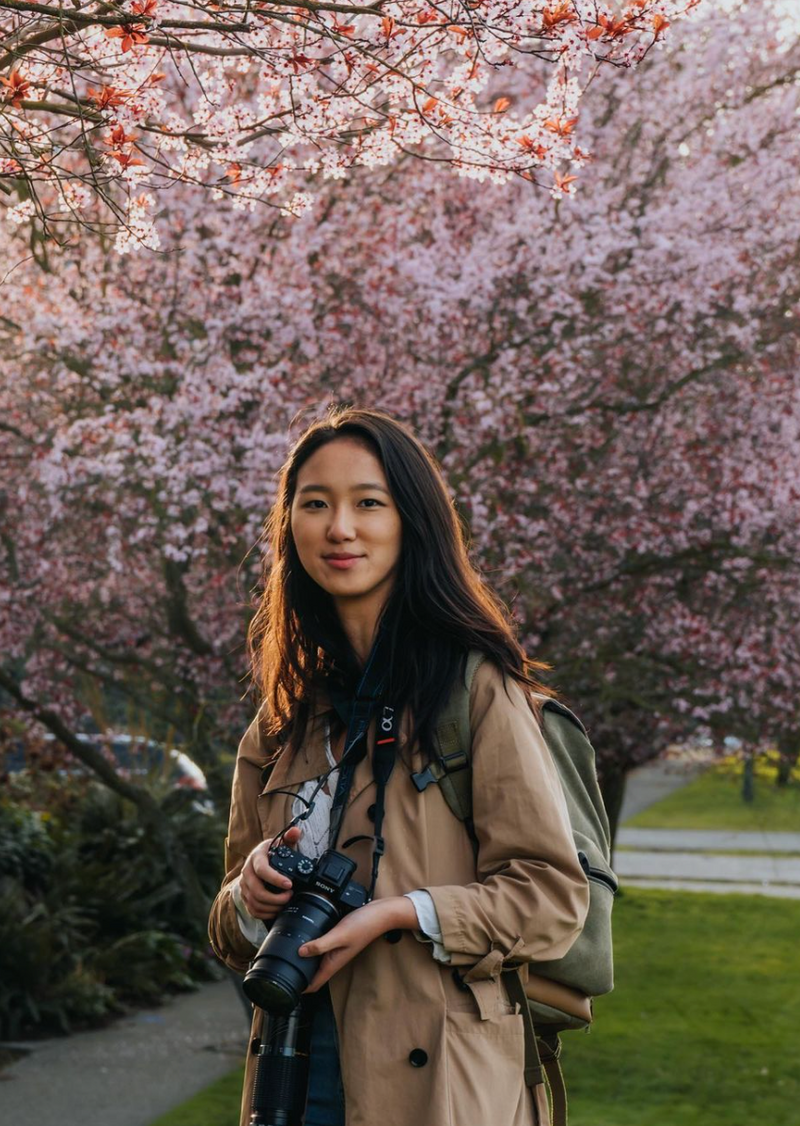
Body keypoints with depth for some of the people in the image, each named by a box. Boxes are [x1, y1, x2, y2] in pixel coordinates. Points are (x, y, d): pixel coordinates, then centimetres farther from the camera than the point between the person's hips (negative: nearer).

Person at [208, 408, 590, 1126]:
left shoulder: (478, 687, -8)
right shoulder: (282, 719, 11)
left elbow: (551, 894, -10)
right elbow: (235, 939, 15)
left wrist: (401, 913, -22)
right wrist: (251, 897, -7)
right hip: (295, 1064, 5)